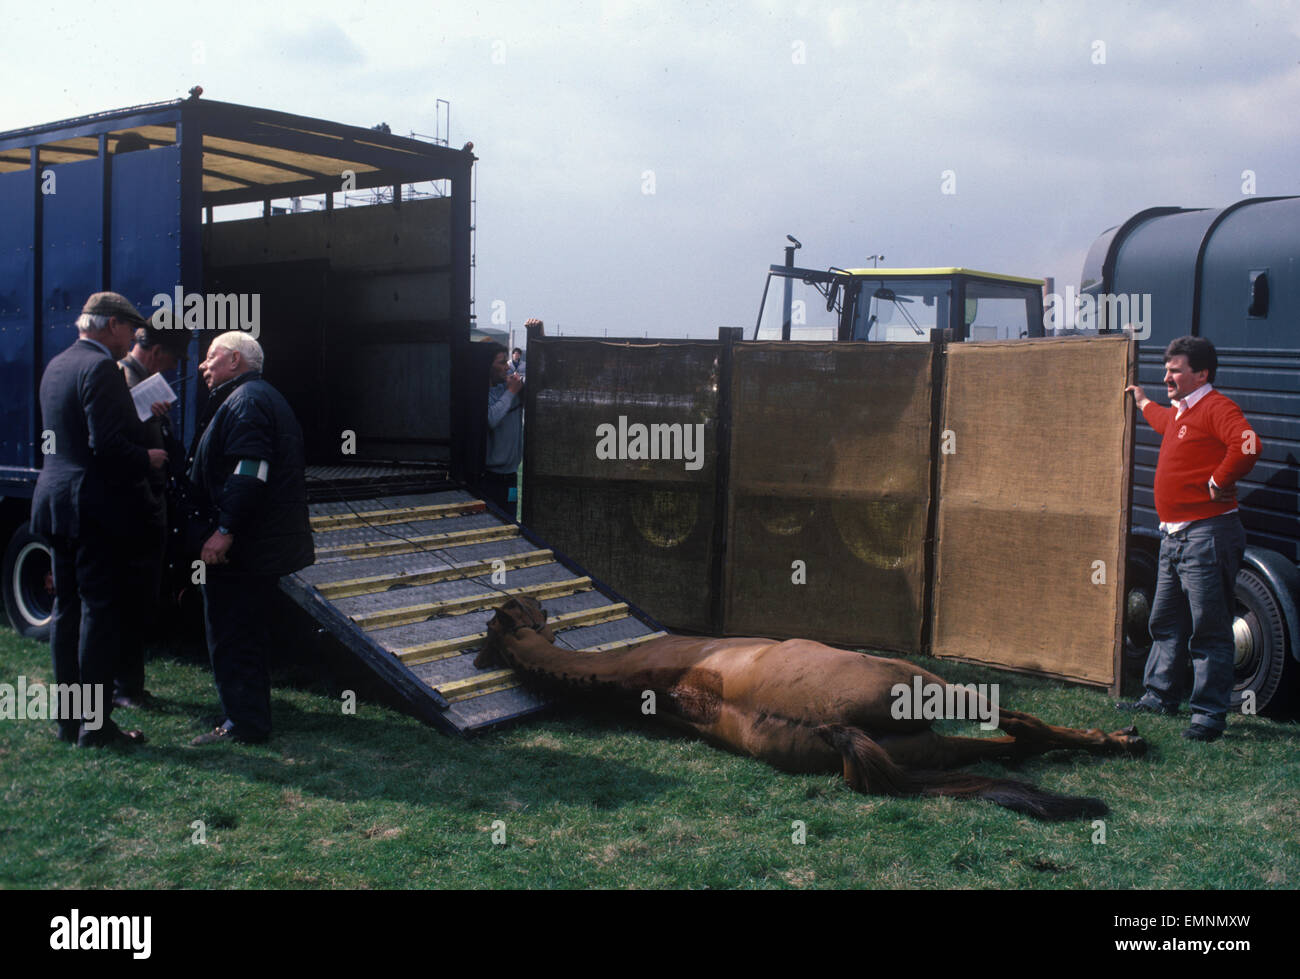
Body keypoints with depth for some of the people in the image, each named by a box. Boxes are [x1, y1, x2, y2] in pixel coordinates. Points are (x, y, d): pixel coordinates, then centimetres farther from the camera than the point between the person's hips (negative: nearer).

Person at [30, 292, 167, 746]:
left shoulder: (57, 365, 15)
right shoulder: (100, 368, -15)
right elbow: (106, 444, -23)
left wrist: (137, 422, 17)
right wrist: (147, 459, -7)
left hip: (55, 502, 9)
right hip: (93, 505, -9)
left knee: (67, 607, 13)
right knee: (101, 610, -4)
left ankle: (68, 718, 19)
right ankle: (94, 723, 0)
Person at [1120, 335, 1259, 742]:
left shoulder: (1215, 408, -13)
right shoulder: (1179, 412, 18)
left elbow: (1247, 446, -31)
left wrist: (1218, 483, -21)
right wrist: (1141, 399, 58)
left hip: (1207, 536, -10)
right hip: (1174, 536, 10)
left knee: (1208, 630, -5)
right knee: (1166, 623, 18)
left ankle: (1210, 713, -1)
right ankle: (1160, 695, 29)